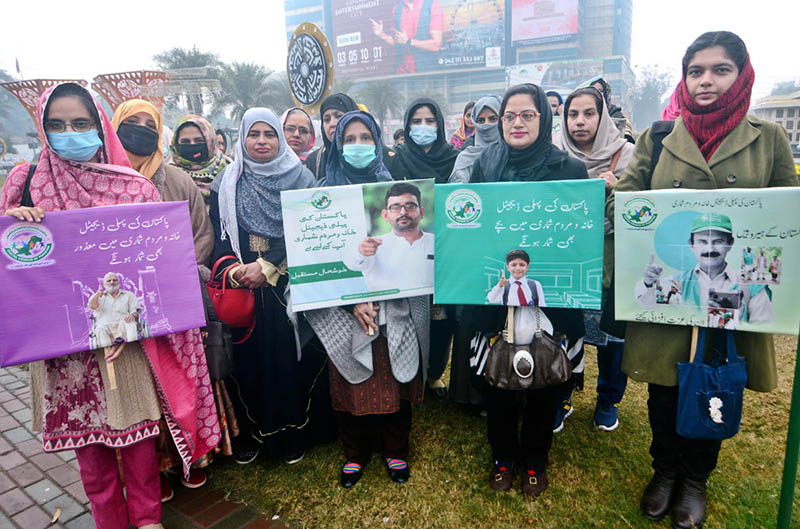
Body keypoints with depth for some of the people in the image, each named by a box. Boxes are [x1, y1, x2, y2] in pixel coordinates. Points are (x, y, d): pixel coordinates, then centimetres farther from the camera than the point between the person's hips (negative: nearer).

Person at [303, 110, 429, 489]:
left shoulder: (394, 183, 7)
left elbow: (410, 242, 4)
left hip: (395, 305, 1)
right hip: (344, 309, -1)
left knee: (396, 376, 8)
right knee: (352, 381, 6)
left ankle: (395, 451, 29)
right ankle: (354, 454, 28)